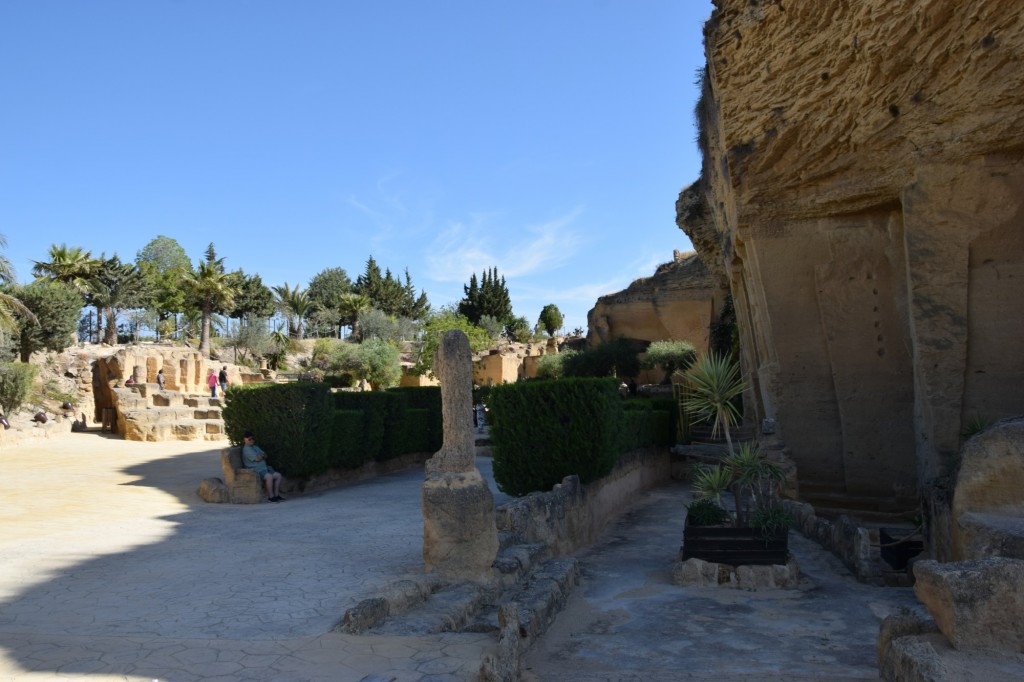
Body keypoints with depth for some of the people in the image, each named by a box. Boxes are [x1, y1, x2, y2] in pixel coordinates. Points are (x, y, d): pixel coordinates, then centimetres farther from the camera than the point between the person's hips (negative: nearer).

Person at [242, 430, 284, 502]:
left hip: (264, 469, 10)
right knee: (269, 476, -32)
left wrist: (260, 456, -9)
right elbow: (257, 458, -18)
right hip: (256, 470, -10)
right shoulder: (246, 449, -8)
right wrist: (262, 455, 4)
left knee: (278, 475, -2)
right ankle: (271, 496, -25)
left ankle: (276, 495, -3)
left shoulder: (255, 447, 22)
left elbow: (265, 456, 14)